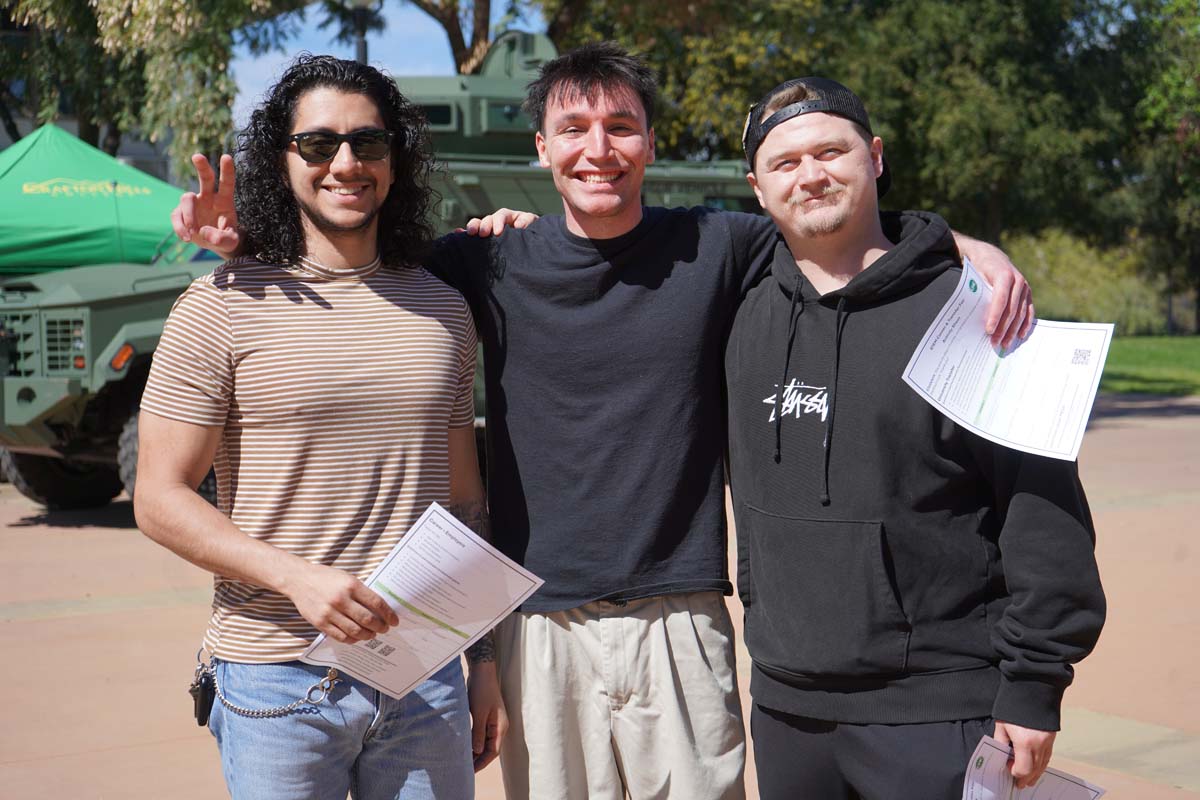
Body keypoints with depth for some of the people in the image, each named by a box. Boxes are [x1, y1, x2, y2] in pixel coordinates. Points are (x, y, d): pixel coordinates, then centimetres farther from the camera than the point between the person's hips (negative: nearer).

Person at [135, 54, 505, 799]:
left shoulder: (443, 308, 10)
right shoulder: (224, 307, -4)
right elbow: (161, 499, -6)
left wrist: (486, 661, 12)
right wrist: (298, 576, -19)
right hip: (278, 679, -3)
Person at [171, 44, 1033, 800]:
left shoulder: (717, 249, 2)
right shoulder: (493, 266, 3)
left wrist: (974, 249, -8)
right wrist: (243, 232, -3)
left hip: (680, 620, 0)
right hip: (539, 625, 0)